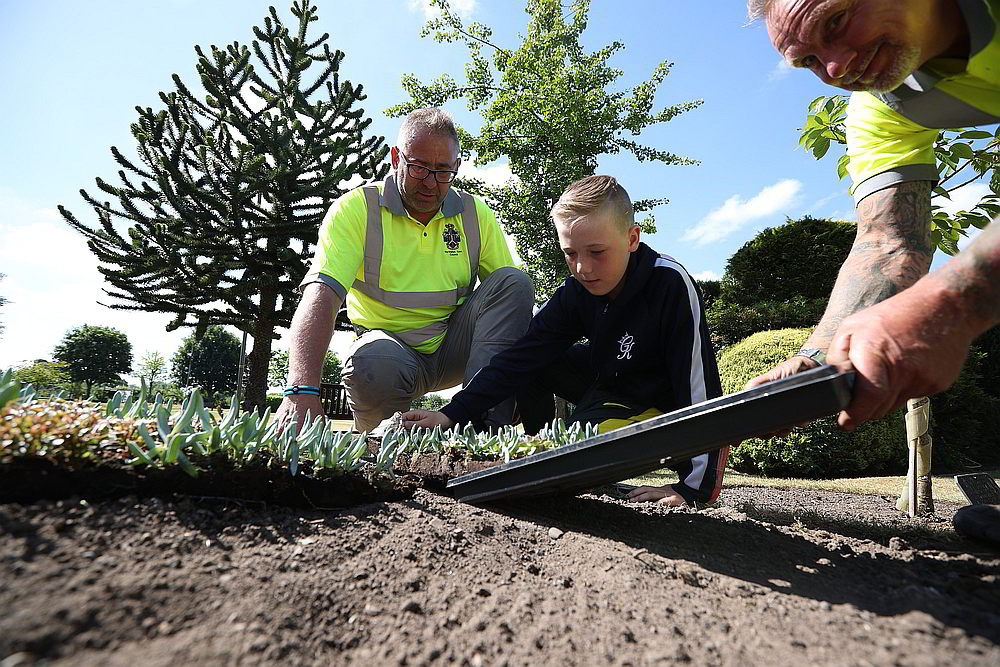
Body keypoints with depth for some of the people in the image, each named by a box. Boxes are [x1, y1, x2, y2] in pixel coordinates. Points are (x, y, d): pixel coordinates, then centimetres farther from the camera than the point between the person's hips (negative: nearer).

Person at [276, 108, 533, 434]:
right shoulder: (355, 209, -10)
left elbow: (510, 297, 0)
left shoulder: (476, 214, 0)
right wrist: (303, 390, -39)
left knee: (514, 281, -18)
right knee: (371, 361, -38)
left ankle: (486, 423, -25)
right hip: (390, 344, -3)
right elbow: (321, 296, -24)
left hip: (454, 347, 3)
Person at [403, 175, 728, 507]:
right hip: (609, 384, 5)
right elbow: (523, 353, -14)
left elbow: (699, 379, -28)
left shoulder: (671, 284, -29)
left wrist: (694, 486, -29)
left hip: (663, 404, -5)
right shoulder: (575, 292, -12)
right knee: (534, 361, -9)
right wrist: (453, 414, -21)